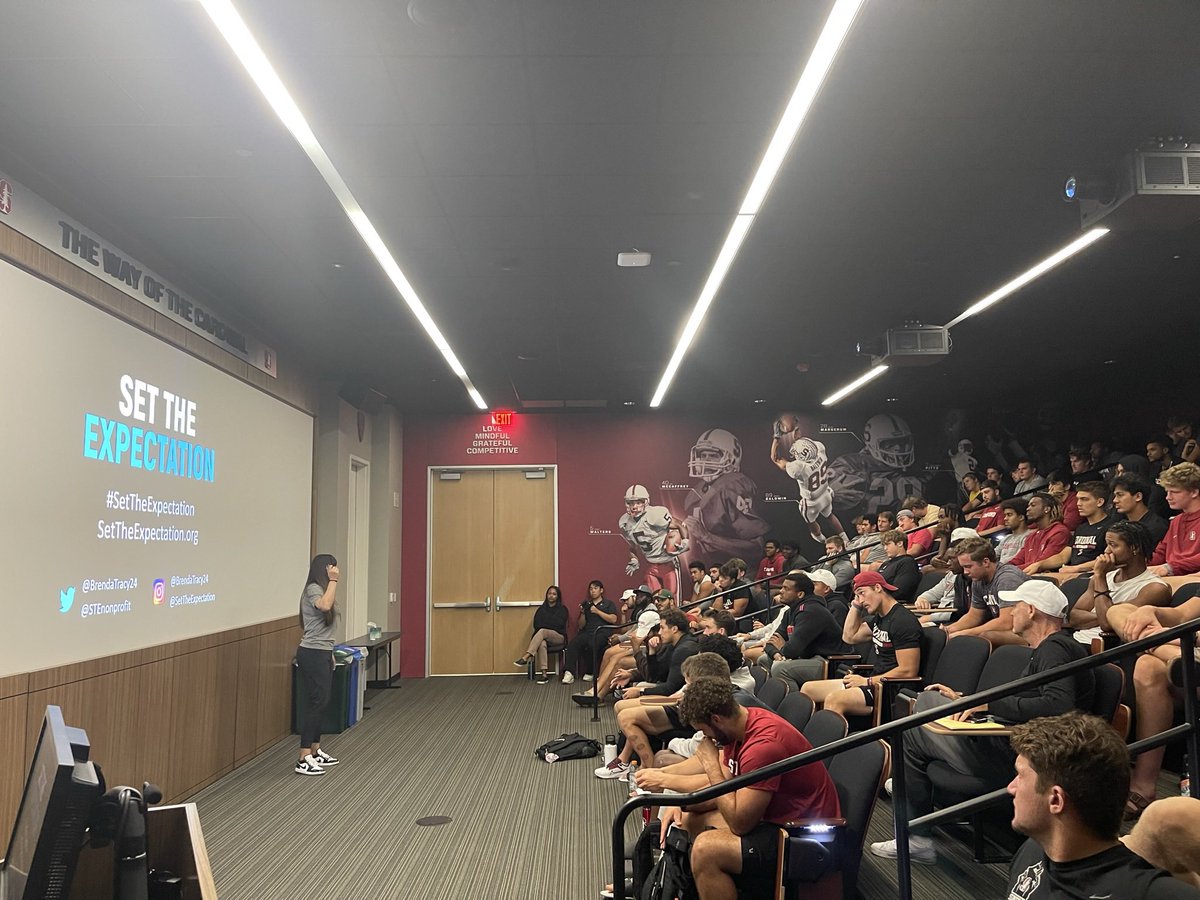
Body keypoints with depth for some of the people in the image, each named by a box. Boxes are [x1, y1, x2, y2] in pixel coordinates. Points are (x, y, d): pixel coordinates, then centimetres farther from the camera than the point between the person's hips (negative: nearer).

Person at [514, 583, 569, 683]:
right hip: (543, 637, 2)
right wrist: (551, 624, -6)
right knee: (542, 644, -37)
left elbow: (559, 625, -6)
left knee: (542, 632, -35)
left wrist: (544, 624, 0)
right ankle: (544, 674, -45)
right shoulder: (541, 609, 17)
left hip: (559, 637, -2)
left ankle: (525, 658, -45)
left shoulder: (562, 609, 9)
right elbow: (536, 625, 5)